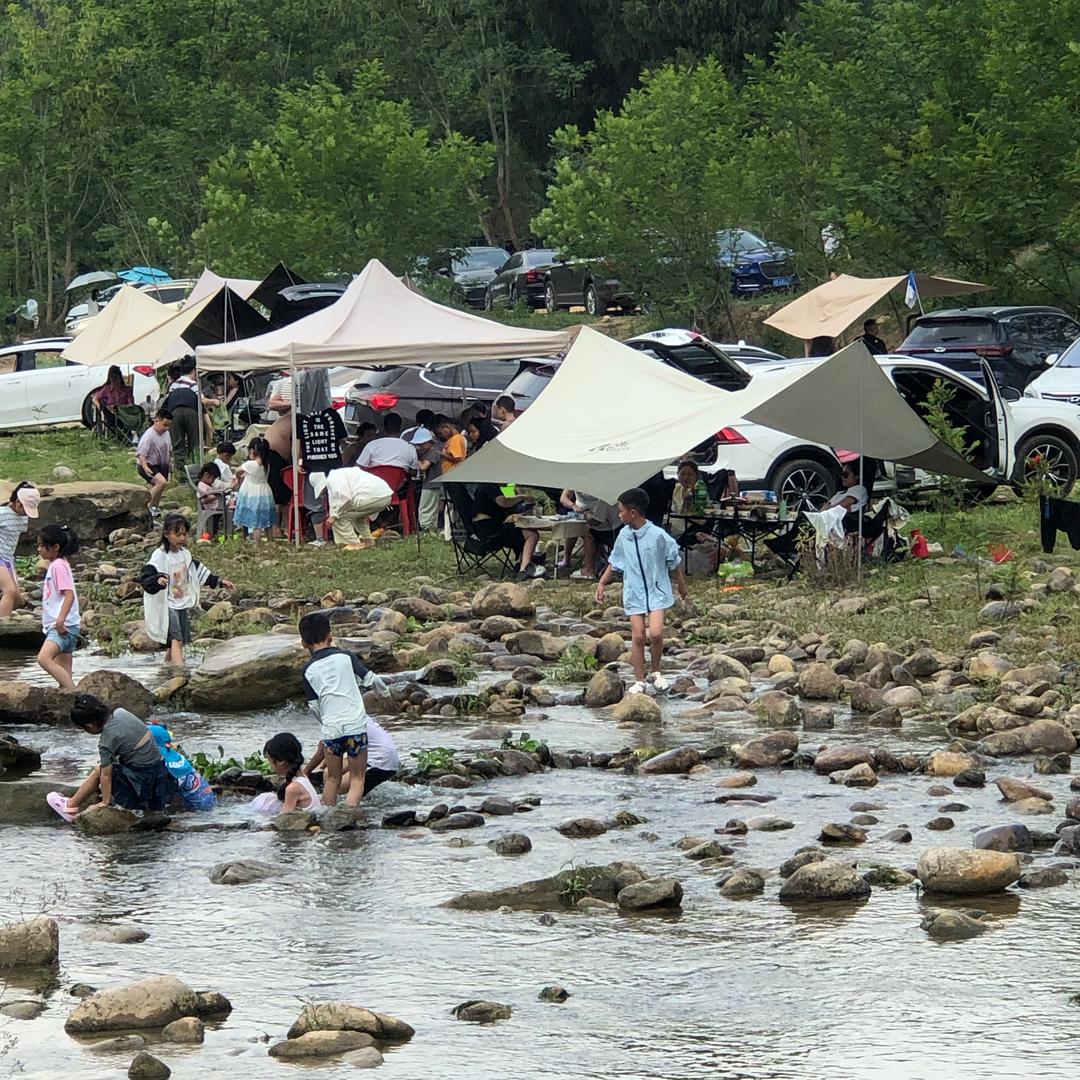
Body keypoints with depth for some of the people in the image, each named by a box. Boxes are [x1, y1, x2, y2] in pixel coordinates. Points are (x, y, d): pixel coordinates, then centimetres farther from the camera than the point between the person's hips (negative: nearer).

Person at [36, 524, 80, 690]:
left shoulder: (59, 566, -10)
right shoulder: (55, 565, 21)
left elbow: (69, 595, -21)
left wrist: (60, 620, -31)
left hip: (63, 626, -11)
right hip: (56, 626, 11)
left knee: (44, 659, -27)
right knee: (63, 672, 7)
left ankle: (75, 693, -31)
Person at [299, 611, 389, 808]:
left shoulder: (309, 670, 3)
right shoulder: (346, 657, -1)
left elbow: (313, 705, 7)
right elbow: (370, 678, 4)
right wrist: (384, 691, 25)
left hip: (330, 728, 1)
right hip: (356, 725, -1)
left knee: (332, 778, 17)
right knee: (357, 777, 5)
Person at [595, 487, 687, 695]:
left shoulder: (658, 535, -13)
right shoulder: (623, 537, 2)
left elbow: (673, 562, 0)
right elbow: (614, 563, 16)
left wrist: (681, 585, 10)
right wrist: (602, 583, 14)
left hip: (657, 592, -4)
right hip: (634, 594, 4)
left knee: (655, 633, -16)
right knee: (637, 636, 0)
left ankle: (655, 672, 6)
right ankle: (639, 681, 8)